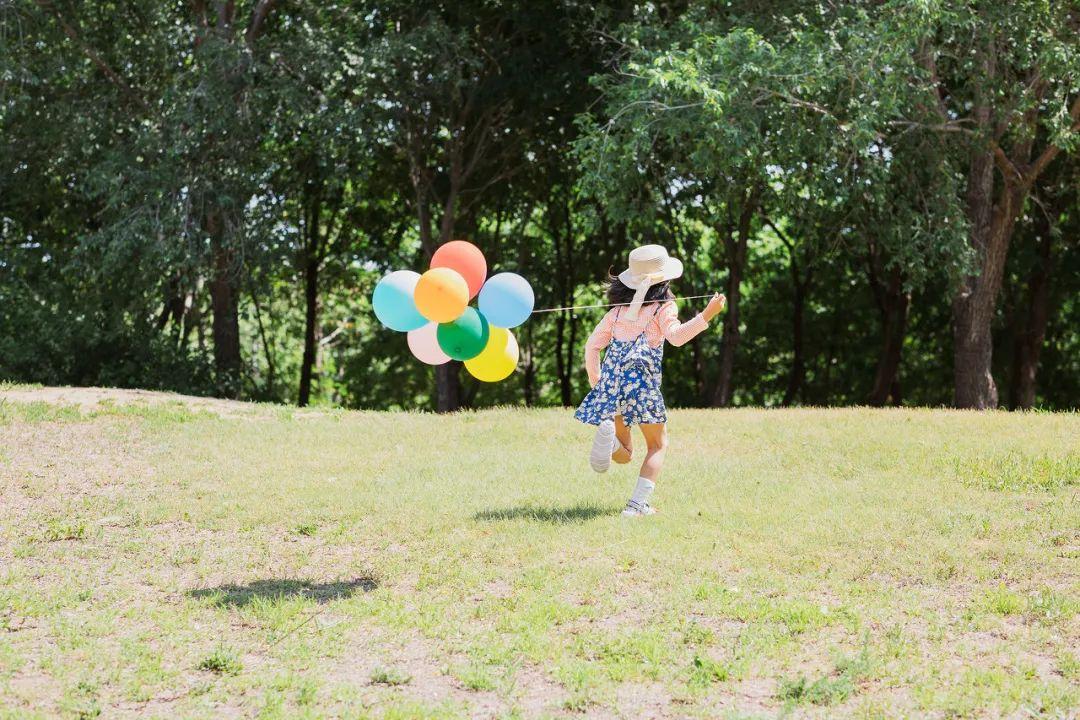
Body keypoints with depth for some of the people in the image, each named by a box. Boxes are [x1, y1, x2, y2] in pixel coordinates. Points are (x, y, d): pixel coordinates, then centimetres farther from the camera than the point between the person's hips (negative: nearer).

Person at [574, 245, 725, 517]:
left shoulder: (618, 309, 16)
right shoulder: (663, 306, 0)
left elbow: (593, 344, 16)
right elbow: (676, 336, -19)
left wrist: (595, 380, 25)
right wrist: (706, 315, -23)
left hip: (610, 383, 4)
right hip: (643, 382, -4)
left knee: (624, 455, 12)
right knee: (657, 445, 14)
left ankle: (608, 431, -24)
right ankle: (637, 503, -3)